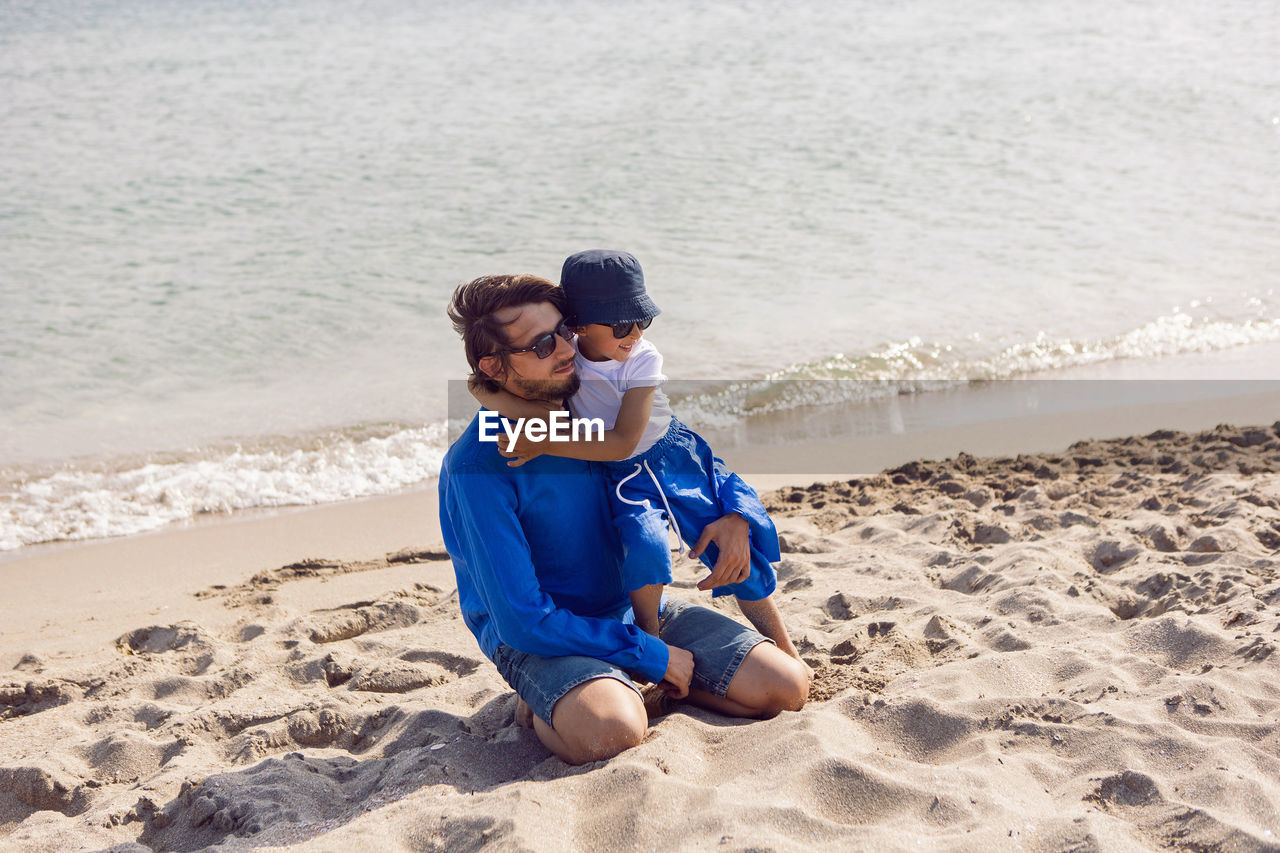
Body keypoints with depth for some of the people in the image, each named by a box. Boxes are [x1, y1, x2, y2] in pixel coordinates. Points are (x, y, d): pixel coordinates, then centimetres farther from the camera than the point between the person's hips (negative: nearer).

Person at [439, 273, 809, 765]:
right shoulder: (476, 467, -22)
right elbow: (523, 621, -23)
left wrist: (735, 511, -6)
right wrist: (653, 656, -19)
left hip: (635, 607, 6)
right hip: (537, 637, -6)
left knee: (787, 688, -9)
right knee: (612, 733, -39)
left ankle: (628, 688, 7)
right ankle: (542, 712, -4)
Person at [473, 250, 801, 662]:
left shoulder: (644, 358, -20)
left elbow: (623, 442, -27)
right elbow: (483, 387, -29)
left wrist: (546, 445, -33)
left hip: (676, 457, 1)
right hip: (621, 478, -1)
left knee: (738, 554, -3)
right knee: (645, 542, -30)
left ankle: (787, 655, 15)